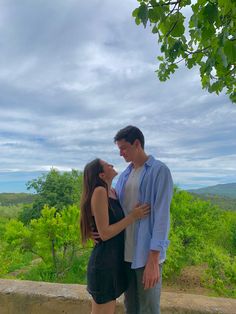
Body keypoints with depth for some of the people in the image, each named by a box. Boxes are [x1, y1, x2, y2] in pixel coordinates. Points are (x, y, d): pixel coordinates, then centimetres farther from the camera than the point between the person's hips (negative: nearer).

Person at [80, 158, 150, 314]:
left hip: (114, 260, 8)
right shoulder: (99, 191, -20)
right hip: (104, 262, -8)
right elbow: (105, 233, -21)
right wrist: (133, 216, -17)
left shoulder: (112, 192, 5)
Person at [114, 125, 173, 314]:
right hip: (125, 252, 6)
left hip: (147, 254, -6)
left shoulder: (160, 171, -10)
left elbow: (162, 216, -16)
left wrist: (153, 259, -19)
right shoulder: (125, 175, 9)